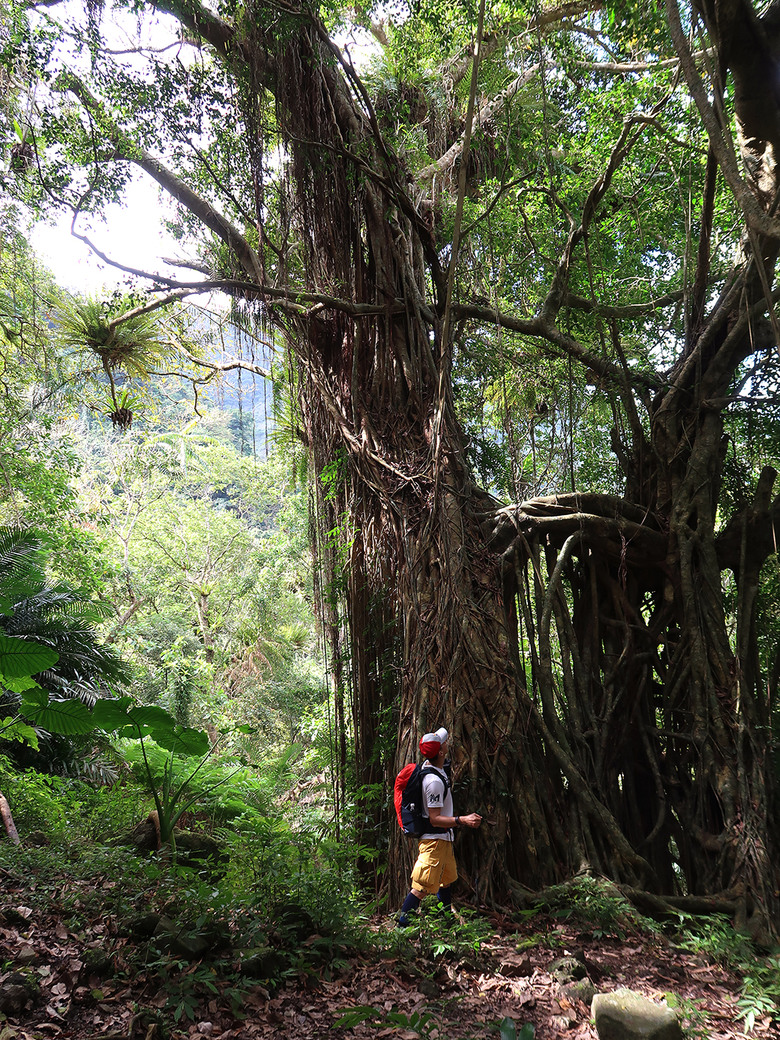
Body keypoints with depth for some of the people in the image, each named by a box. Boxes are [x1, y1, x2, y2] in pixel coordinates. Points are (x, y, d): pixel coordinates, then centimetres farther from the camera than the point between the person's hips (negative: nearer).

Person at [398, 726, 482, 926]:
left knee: (447, 879, 24)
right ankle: (401, 925, -4)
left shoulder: (428, 765, 1)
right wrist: (462, 820, -33)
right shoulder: (434, 781, -28)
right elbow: (434, 819, -26)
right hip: (435, 840, -11)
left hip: (443, 838, 11)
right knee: (422, 887, -9)